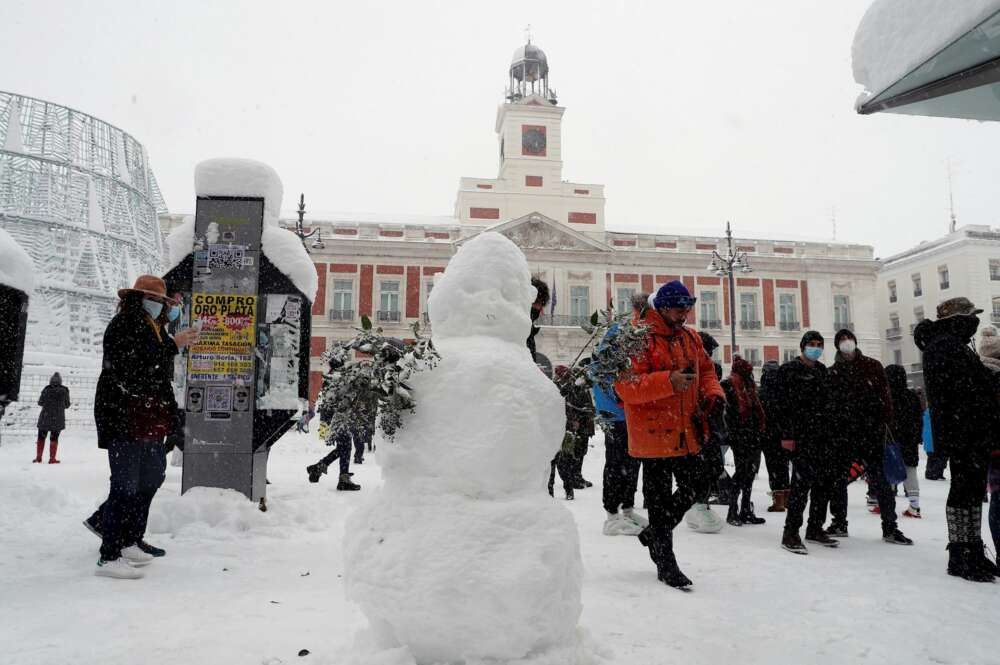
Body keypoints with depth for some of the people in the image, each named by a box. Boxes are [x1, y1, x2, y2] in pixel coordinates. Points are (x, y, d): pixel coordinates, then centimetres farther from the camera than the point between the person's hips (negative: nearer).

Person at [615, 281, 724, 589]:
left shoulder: (690, 338, 11)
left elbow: (706, 370, 22)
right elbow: (625, 386, -22)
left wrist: (713, 395, 1)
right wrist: (669, 381, -30)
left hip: (687, 433, 8)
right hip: (654, 433, -8)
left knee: (695, 487, 17)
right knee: (659, 499, 3)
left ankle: (655, 533, 38)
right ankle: (666, 564, 19)